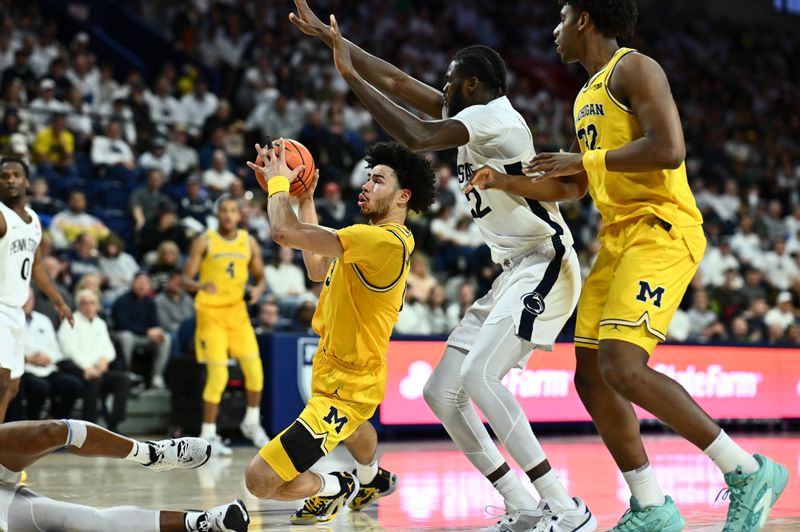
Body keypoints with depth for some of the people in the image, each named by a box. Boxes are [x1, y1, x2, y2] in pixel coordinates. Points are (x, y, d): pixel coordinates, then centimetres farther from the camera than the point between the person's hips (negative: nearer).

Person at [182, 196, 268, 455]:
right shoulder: (204, 241, -6)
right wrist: (201, 285, -29)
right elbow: (186, 279, -7)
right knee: (218, 376, -10)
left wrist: (258, 290, -10)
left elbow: (260, 277, 14)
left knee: (254, 369, -1)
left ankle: (252, 422, 22)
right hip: (211, 312, -4)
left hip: (237, 310, 4)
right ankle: (208, 435, 1)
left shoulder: (249, 242, 4)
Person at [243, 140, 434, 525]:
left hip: (344, 389, -11)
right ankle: (372, 480, 71)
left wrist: (278, 181, -13)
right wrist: (306, 200, 17)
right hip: (349, 371, 11)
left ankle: (334, 489, 9)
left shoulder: (385, 240, -29)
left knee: (259, 480, -17)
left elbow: (284, 232, -32)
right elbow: (318, 269, 19)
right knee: (352, 427, 44)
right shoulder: (378, 237, 3)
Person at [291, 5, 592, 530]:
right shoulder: (474, 117, 14)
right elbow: (398, 81, 18)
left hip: (545, 265, -11)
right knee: (441, 392, 5)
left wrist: (351, 75, -19)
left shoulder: (495, 117, -14)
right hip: (513, 273, 11)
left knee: (479, 376, -27)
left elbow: (416, 135, -26)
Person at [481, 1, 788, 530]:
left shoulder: (634, 69, -7)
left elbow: (669, 149, -22)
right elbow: (571, 185, 34)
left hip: (661, 230, -10)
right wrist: (504, 182, 27)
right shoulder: (589, 94, 23)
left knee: (622, 366, -23)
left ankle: (749, 472, -14)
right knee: (592, 376, 5)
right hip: (618, 238, 10)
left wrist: (586, 160, -13)